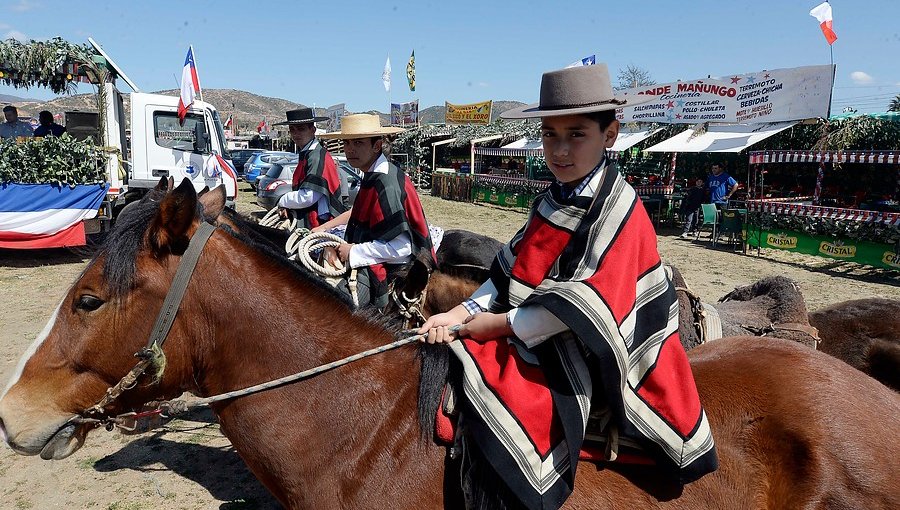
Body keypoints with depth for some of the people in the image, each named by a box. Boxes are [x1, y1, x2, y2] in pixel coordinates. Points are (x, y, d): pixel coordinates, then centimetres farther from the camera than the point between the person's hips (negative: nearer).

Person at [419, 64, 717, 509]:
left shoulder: (621, 213, -17)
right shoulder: (551, 202, 6)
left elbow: (579, 310, -22)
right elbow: (511, 273, 7)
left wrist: (495, 324, -16)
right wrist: (461, 314, -8)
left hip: (581, 361, -8)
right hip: (531, 339, 8)